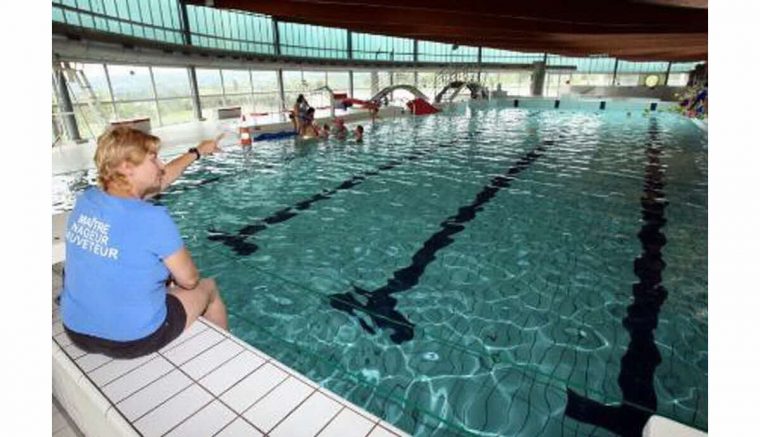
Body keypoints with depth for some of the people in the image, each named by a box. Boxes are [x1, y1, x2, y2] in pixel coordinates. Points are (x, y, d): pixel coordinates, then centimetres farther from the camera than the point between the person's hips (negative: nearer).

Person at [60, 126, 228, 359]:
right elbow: (189, 279, -16)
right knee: (208, 288, 16)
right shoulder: (152, 218, -27)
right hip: (132, 339, -7)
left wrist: (197, 152, 19)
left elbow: (158, 180, 8)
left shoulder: (85, 200, -6)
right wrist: (173, 273, 8)